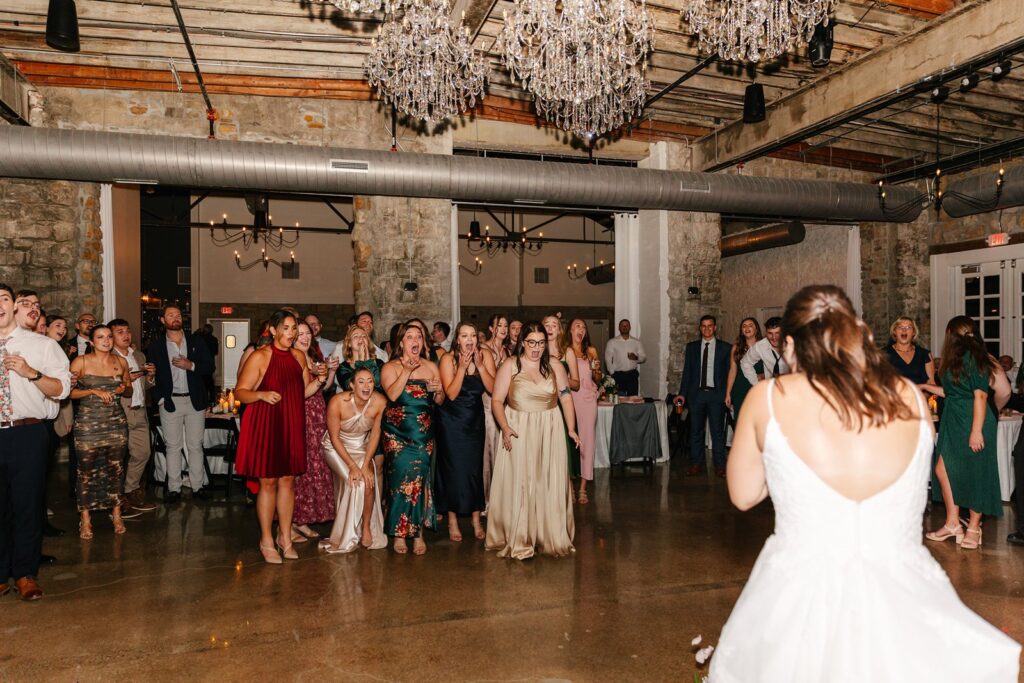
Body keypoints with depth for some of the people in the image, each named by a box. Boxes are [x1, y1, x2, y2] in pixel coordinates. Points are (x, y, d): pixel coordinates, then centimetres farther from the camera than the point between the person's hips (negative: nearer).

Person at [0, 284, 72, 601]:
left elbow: (62, 388, -2)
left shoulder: (43, 345, 4)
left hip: (28, 435, -2)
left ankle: (25, 574, 17)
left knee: (28, 506, 3)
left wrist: (31, 373, -15)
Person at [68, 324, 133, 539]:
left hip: (116, 422, 3)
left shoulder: (121, 362, 7)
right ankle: (85, 519, 14)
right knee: (87, 470, 1)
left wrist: (124, 388, -4)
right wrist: (93, 391, -16)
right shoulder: (80, 362, -3)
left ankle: (116, 514, 18)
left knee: (116, 468, 6)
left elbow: (129, 391, 17)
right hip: (88, 423, -3)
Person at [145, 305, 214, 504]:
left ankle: (197, 487, 12)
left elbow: (209, 366, 4)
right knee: (173, 447, 5)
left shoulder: (196, 342, 6)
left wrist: (191, 365, -13)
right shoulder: (156, 346, 4)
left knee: (195, 446, 5)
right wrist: (159, 398, -5)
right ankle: (174, 489, 12)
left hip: (195, 400, 1)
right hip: (170, 403, 0)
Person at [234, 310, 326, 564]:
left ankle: (285, 537, 21)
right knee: (268, 482, 0)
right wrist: (262, 394, -27)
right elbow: (239, 392, -9)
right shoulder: (260, 357, -9)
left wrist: (319, 380, -3)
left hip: (291, 425, 5)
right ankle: (267, 540, 13)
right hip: (265, 425, -5)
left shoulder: (299, 356, 8)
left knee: (288, 479, 9)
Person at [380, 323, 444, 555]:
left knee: (420, 481, 1)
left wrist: (438, 391, -7)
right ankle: (399, 534, 6)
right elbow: (392, 394, -16)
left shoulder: (431, 367, 11)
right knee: (402, 479, -6)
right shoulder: (390, 367, 1)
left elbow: (440, 402, 13)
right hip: (398, 434, -3)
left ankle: (418, 532, 11)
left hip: (424, 434, 3)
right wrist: (407, 370, -19)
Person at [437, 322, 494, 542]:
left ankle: (476, 519, 15)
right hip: (452, 422, -2)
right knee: (453, 468, 0)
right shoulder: (448, 359, -11)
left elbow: (493, 388, -11)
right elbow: (451, 394, -18)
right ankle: (453, 521, 12)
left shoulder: (485, 356, -4)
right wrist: (462, 367, -24)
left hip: (475, 420, 2)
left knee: (475, 468, 2)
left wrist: (479, 365, -20)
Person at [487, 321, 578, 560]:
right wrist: (505, 428, -18)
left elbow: (566, 398, 7)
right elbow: (497, 401, -4)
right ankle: (519, 542, 10)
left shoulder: (555, 367, 7)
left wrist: (571, 428, -3)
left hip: (550, 433, 2)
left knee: (550, 485, 6)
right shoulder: (510, 366, -1)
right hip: (519, 433, -2)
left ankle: (552, 538, 19)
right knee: (519, 484, 1)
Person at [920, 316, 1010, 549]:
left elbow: (980, 395, -18)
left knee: (975, 475, 3)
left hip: (972, 423, -9)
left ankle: (973, 528, 15)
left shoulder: (974, 358, -13)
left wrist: (976, 431, -22)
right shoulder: (956, 361, 14)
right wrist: (927, 387, 31)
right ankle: (952, 524, 14)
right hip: (954, 423, 9)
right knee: (943, 471, 6)